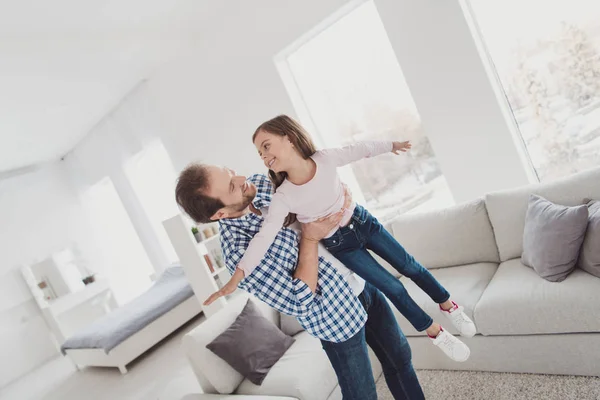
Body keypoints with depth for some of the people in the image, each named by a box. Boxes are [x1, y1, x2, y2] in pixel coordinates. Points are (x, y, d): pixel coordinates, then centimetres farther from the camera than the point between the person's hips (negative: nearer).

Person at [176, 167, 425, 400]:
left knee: (399, 356, 23)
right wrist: (310, 238, -24)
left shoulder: (259, 184, -9)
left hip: (362, 283, 7)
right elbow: (300, 303, -26)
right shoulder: (239, 254, -29)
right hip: (338, 317, -7)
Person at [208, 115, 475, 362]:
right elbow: (264, 237, -30)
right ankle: (435, 332, 26)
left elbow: (359, 150, -5)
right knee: (392, 287, 2)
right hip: (340, 244, -2)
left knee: (410, 266, 11)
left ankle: (448, 306, 39)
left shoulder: (325, 159, -22)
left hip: (362, 221, 2)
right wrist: (237, 276, -37)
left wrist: (391, 145, 11)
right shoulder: (283, 197, -26)